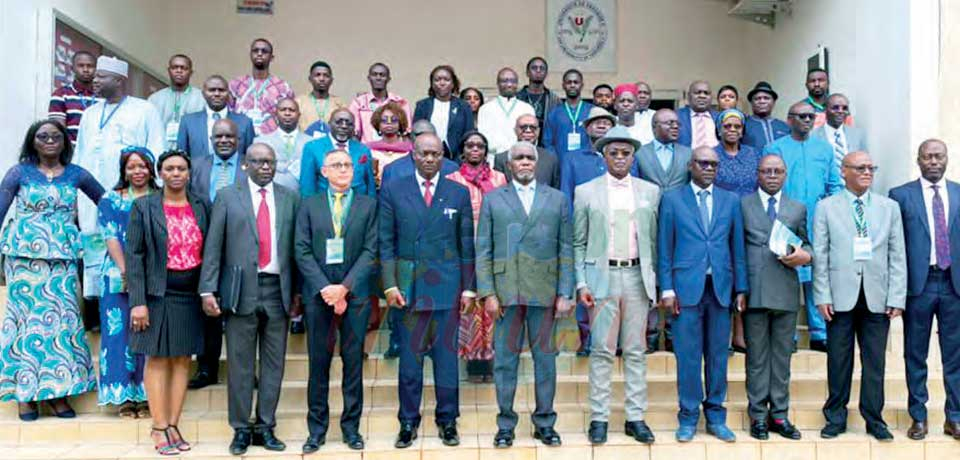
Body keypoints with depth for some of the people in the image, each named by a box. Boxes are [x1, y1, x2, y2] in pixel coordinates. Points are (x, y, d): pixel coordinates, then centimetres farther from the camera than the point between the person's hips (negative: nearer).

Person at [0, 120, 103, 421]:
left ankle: (57, 389, 9)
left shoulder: (76, 175, 8)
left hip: (62, 258, 2)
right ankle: (25, 392, 10)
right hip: (24, 255, -2)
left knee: (63, 317, 0)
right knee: (27, 316, 0)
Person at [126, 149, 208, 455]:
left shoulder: (201, 206, 6)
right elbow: (134, 255, -6)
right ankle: (159, 428, 9)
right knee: (157, 358, 2)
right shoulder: (143, 207, -2)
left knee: (183, 360, 7)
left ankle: (174, 425, 16)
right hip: (158, 294, -3)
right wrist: (138, 301, -13)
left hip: (191, 295, 3)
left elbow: (209, 251, 8)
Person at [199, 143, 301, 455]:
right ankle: (241, 429, 17)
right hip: (241, 289, -2)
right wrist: (208, 290, -6)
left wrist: (297, 292, 4)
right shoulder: (227, 196, 4)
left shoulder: (290, 198, 8)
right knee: (240, 363, 5)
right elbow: (213, 246, 1)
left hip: (278, 290, 2)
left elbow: (297, 247, 7)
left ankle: (265, 427, 19)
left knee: (274, 362, 7)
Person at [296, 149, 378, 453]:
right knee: (318, 362, 5)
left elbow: (370, 251, -2)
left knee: (353, 360, 5)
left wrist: (344, 287, -11)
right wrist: (325, 288, -10)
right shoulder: (309, 206, 9)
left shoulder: (368, 205, 6)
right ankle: (317, 428, 14)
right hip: (318, 293, 1)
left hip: (356, 293, 0)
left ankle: (351, 426, 15)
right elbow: (302, 252, 2)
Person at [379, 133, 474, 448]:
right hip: (408, 284, 0)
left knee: (446, 354, 6)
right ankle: (408, 422, 17)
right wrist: (390, 284, -6)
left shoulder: (459, 193, 6)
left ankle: (447, 420, 19)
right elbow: (386, 242, 2)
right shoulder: (393, 190, 4)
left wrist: (469, 288, 2)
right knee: (409, 356, 5)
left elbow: (467, 244, 6)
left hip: (448, 285, 1)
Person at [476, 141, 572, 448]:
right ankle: (505, 424, 16)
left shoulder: (557, 199, 10)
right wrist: (487, 293, -5)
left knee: (545, 357, 7)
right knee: (505, 359, 4)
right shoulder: (493, 199, 8)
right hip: (505, 291, 0)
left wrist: (565, 293, -2)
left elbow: (566, 250, 6)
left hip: (544, 292, 1)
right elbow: (483, 250, 4)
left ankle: (545, 422, 20)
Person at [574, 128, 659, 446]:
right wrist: (581, 283, -4)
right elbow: (579, 243, 4)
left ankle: (635, 417, 14)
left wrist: (657, 281, 5)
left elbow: (654, 240, 10)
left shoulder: (650, 191, 9)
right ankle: (599, 418, 10)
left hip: (638, 277, 2)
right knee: (601, 351, 1)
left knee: (636, 351, 6)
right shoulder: (586, 192, 4)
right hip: (602, 276, -2)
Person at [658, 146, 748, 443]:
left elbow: (738, 247, 10)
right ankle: (688, 418, 12)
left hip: (721, 287, 2)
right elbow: (664, 248, 2)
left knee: (718, 355, 8)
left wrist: (741, 288, 6)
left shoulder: (731, 201, 12)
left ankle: (715, 417, 19)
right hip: (686, 287, -2)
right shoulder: (671, 199, 5)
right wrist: (667, 288, -4)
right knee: (688, 356, 1)